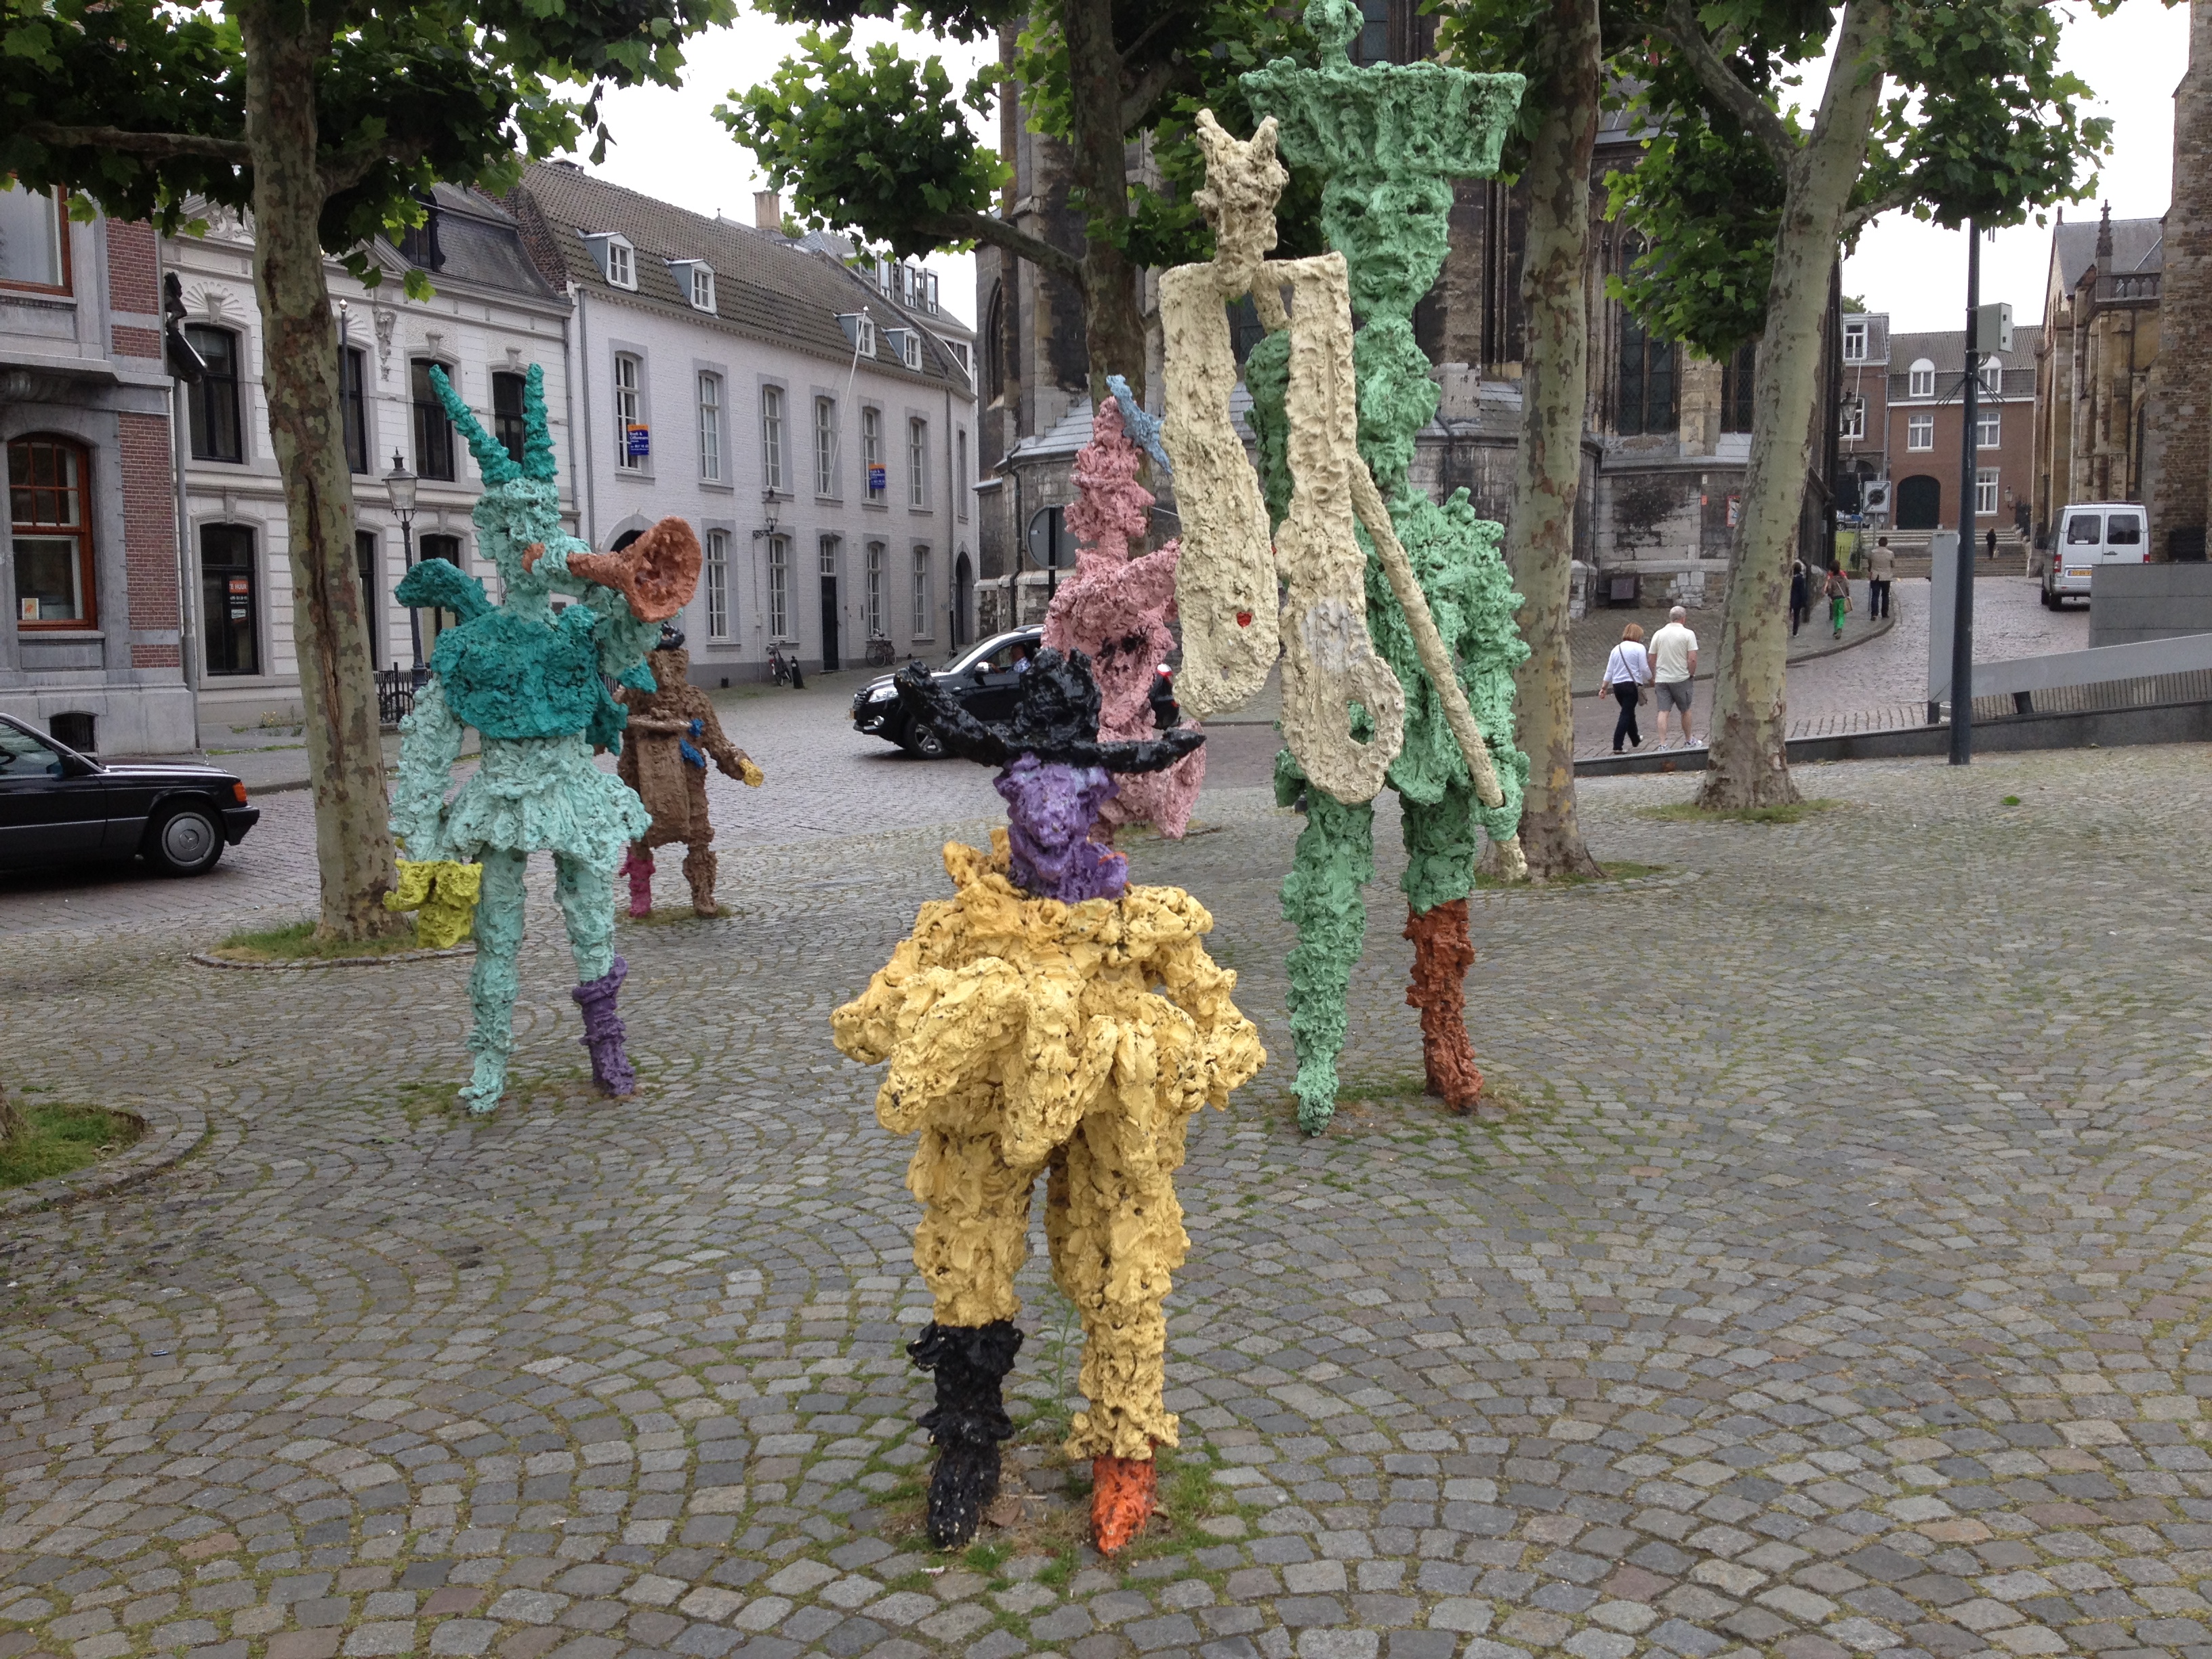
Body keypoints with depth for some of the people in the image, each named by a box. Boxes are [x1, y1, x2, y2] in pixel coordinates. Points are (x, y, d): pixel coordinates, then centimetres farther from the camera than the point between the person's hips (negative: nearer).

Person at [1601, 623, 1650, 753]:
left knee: (1629, 713, 22)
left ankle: (1635, 739, 40)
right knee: (1626, 715, -4)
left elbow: (1609, 670, 11)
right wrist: (1651, 680, 8)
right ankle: (1617, 746, -10)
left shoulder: (1616, 649, 11)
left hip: (1617, 685, 6)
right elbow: (1644, 669, -8)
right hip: (1632, 684, -6)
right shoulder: (1639, 648, -6)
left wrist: (1604, 687, 14)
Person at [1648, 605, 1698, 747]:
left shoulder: (1658, 634, 4)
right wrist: (1692, 674, 2)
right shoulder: (1688, 634, -7)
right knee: (1685, 711, 14)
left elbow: (1652, 659, 8)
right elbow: (1692, 659, -14)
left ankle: (1662, 744, -7)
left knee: (1663, 712, 0)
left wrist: (1653, 677, 19)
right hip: (1681, 679, -2)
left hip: (1661, 679, 2)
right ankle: (1688, 741, 26)